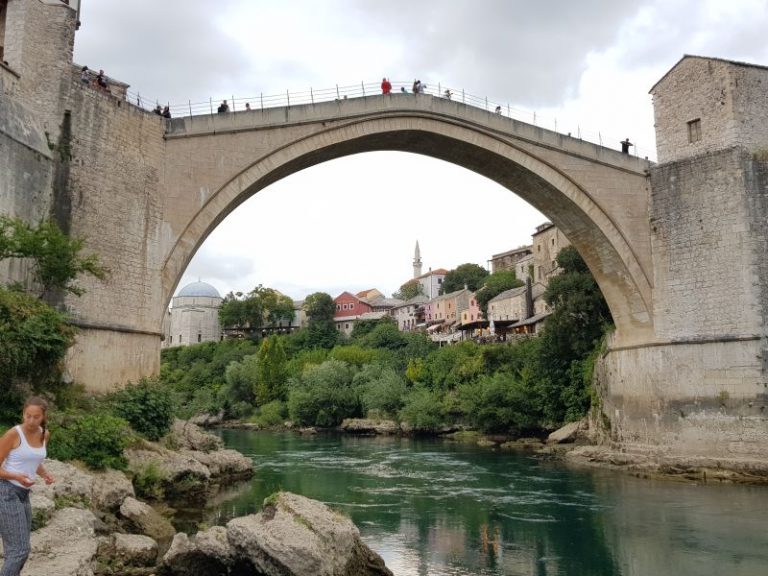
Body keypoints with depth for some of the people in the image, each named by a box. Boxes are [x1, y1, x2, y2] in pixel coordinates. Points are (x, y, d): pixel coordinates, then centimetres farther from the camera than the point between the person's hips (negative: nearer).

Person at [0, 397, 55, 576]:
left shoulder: (44, 434, 6)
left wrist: (46, 475, 2)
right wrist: (17, 477, -28)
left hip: (22, 495, 8)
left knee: (19, 551, 11)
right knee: (20, 550, -11)